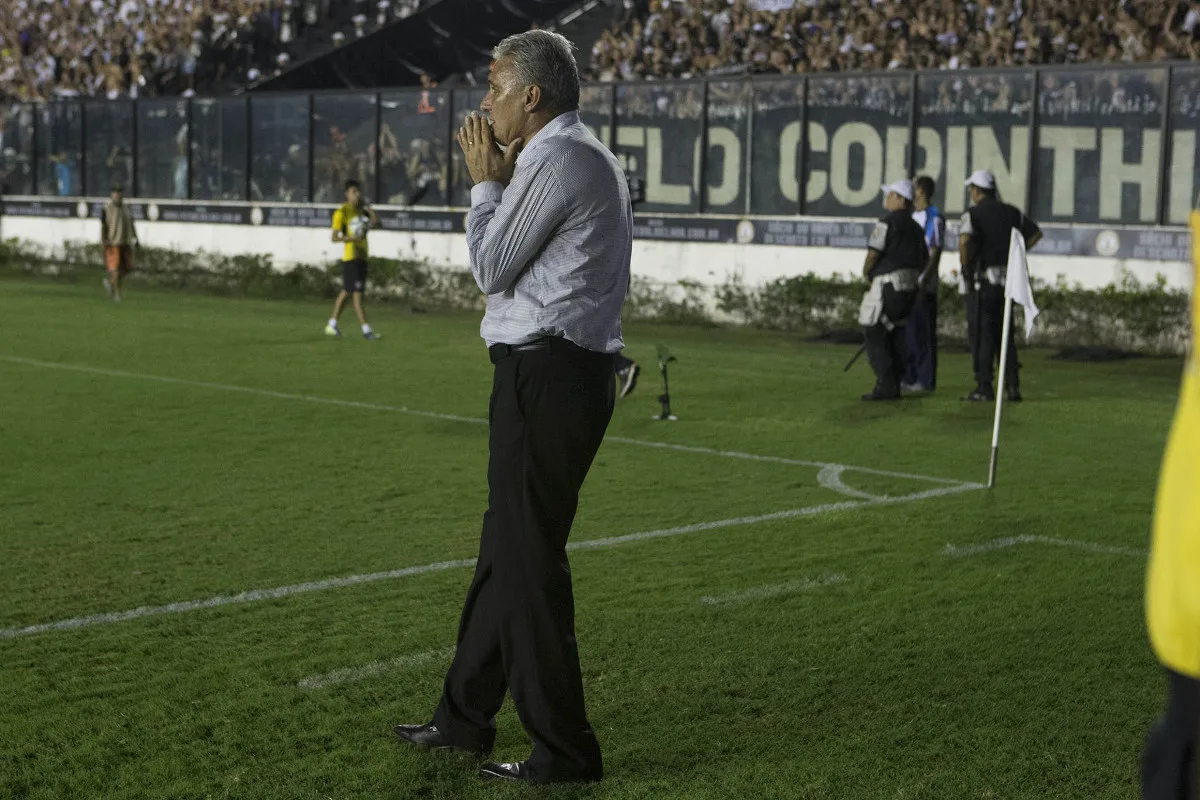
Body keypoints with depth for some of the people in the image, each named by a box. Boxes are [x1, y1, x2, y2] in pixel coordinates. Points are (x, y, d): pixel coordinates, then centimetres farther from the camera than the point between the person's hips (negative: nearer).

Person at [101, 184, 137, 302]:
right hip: (113, 242, -6)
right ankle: (116, 293, 0)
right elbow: (103, 225, -10)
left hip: (126, 242, 6)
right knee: (115, 267, -7)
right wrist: (104, 241, -15)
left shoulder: (125, 207, 13)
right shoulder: (107, 208, -8)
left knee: (127, 267, 5)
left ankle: (109, 281, 27)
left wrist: (135, 238, 13)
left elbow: (131, 223, 19)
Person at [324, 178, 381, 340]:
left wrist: (368, 208, -3)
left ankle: (332, 325, 26)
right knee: (357, 293, -9)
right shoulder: (341, 212, -9)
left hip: (362, 256, 8)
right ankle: (366, 330, -12)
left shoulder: (361, 209, 14)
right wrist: (352, 237, -29)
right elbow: (335, 237, -14)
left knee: (347, 291, 15)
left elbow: (376, 221, 6)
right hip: (350, 256, -8)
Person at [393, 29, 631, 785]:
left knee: (529, 560, -4)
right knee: (508, 549, 17)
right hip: (569, 372, 11)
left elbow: (492, 268, -10)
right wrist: (498, 182, 13)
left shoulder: (558, 161, -14)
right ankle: (466, 717, 28)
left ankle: (564, 751, 4)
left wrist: (486, 182, 2)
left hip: (545, 376, -11)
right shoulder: (588, 157, 18)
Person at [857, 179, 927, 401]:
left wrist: (866, 272, 4)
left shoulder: (887, 222, -11)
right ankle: (895, 384, 13)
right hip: (910, 288, 8)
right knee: (896, 334, 14)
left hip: (888, 285, -8)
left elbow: (874, 253, -14)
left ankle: (885, 384, -9)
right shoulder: (915, 226, 15)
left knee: (875, 334, -3)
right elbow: (925, 259, 21)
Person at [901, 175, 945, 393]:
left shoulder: (934, 218, -10)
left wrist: (924, 283, -20)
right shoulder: (913, 217, 16)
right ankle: (909, 377, 17)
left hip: (924, 285, -9)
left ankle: (926, 380, 0)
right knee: (906, 331, 10)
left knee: (923, 333, -5)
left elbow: (935, 254, -14)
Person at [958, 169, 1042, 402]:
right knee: (1005, 333, 13)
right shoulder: (1011, 212, 12)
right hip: (1011, 276, 5)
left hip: (987, 280, -5)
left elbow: (964, 239, -25)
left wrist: (966, 268, -12)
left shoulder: (973, 214, -7)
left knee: (984, 333, 1)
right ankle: (1012, 386, 9)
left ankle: (984, 388, 1)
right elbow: (1036, 233, 23)